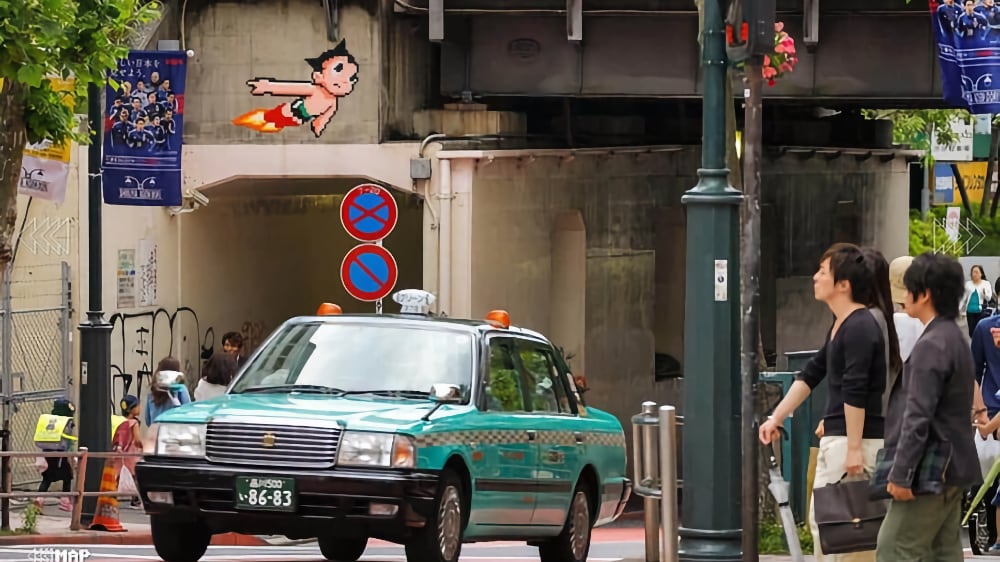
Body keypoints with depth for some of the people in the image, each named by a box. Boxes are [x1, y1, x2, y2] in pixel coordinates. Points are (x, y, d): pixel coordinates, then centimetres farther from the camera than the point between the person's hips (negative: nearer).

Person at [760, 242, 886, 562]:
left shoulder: (860, 328, -17)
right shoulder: (839, 326, 15)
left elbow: (855, 393, -21)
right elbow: (811, 374, 23)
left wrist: (854, 448, -24)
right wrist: (776, 418, 22)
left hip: (856, 440, -10)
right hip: (833, 439, 10)